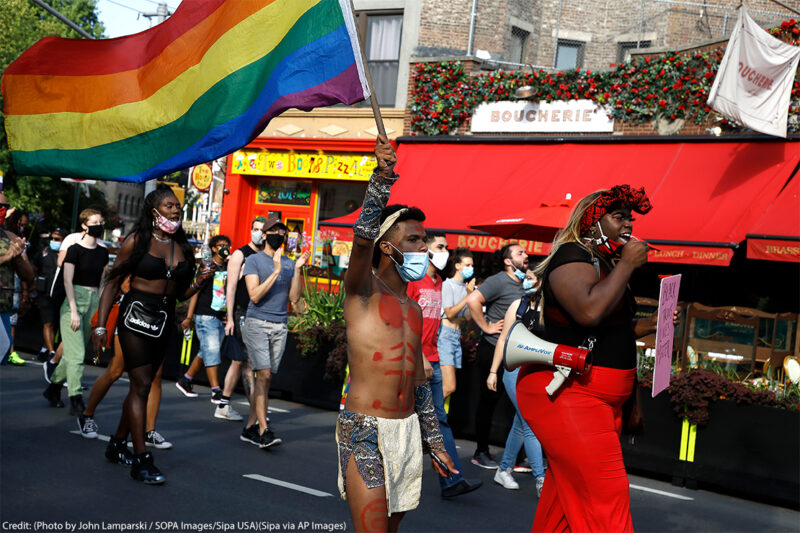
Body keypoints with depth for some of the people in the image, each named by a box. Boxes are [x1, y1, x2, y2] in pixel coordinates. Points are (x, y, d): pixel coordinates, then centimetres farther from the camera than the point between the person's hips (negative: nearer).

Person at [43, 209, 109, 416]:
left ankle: (54, 387, 28)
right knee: (76, 354, -10)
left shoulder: (103, 251, 10)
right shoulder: (75, 249, -8)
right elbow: (67, 281, -11)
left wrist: (100, 308, 12)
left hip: (93, 301, 6)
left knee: (74, 352, 10)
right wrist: (74, 311, -16)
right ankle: (76, 400, -11)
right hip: (74, 299, -6)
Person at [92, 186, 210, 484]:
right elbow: (113, 284, -3)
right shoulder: (137, 241, -3)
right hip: (136, 316, -6)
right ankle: (141, 461, -10)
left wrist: (199, 282, -4)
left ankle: (117, 444, 27)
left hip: (164, 321, 6)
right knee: (142, 385, -10)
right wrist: (101, 326, -9)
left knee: (141, 386, 11)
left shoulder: (182, 247, 11)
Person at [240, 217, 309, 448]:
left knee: (266, 378, 5)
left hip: (280, 327, 5)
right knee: (264, 374, -14)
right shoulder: (254, 260, 0)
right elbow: (255, 295, -11)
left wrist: (297, 270, -4)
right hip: (257, 323, -5)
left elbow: (294, 298, 7)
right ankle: (263, 430, -14)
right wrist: (276, 271, -17)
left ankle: (250, 427, 12)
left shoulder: (289, 263, 14)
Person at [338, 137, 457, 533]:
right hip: (365, 430, -7)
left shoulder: (413, 310, 16)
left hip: (408, 430, 7)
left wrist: (435, 443, 21)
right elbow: (362, 239, -26)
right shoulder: (364, 290, -4)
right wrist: (381, 178, -36)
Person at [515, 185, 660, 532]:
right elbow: (589, 312, -31)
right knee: (605, 495, -13)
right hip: (565, 394, -10)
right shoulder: (573, 256, -12)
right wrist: (627, 264, -19)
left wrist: (648, 325, 13)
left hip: (601, 398, 10)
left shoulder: (604, 265, 19)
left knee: (566, 493, 14)